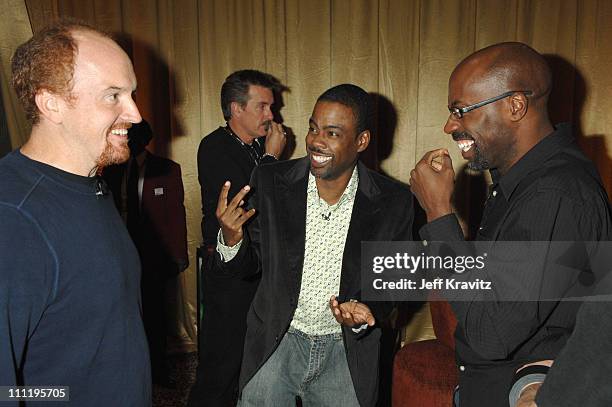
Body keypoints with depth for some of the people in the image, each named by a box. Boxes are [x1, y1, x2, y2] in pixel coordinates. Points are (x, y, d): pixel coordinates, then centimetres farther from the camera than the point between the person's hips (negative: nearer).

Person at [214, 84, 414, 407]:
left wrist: (364, 311, -20)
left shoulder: (394, 201, -12)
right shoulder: (270, 181, -11)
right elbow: (249, 265, -3)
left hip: (347, 349, 1)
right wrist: (231, 239, -24)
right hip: (276, 343, 0)